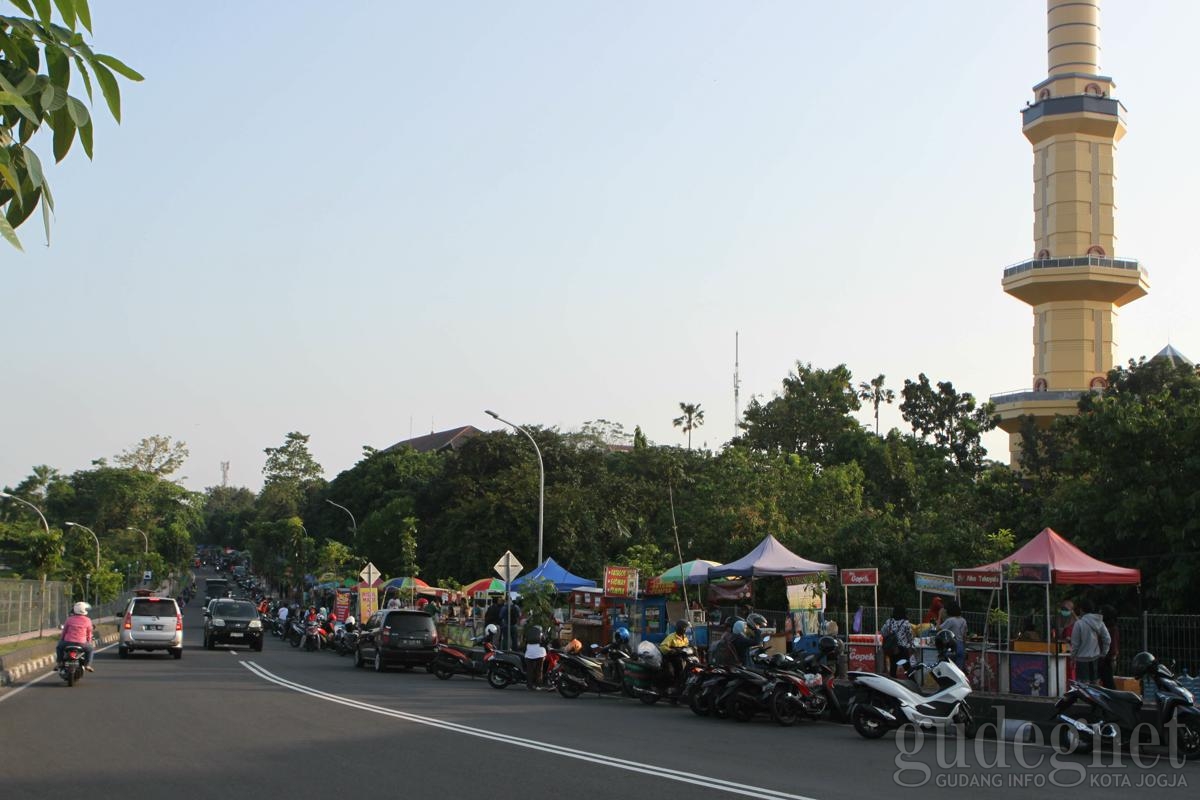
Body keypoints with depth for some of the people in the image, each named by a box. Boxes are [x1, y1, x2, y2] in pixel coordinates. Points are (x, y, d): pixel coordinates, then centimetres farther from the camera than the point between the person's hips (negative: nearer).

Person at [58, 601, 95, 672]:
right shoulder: (87, 620, -1)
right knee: (89, 649, 28)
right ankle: (87, 665, 13)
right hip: (81, 643, -1)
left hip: (68, 642, 1)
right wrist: (89, 641, 26)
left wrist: (62, 639, 29)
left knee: (59, 646, 31)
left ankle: (60, 663, 20)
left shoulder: (69, 619, 2)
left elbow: (64, 630, 12)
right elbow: (89, 633, 9)